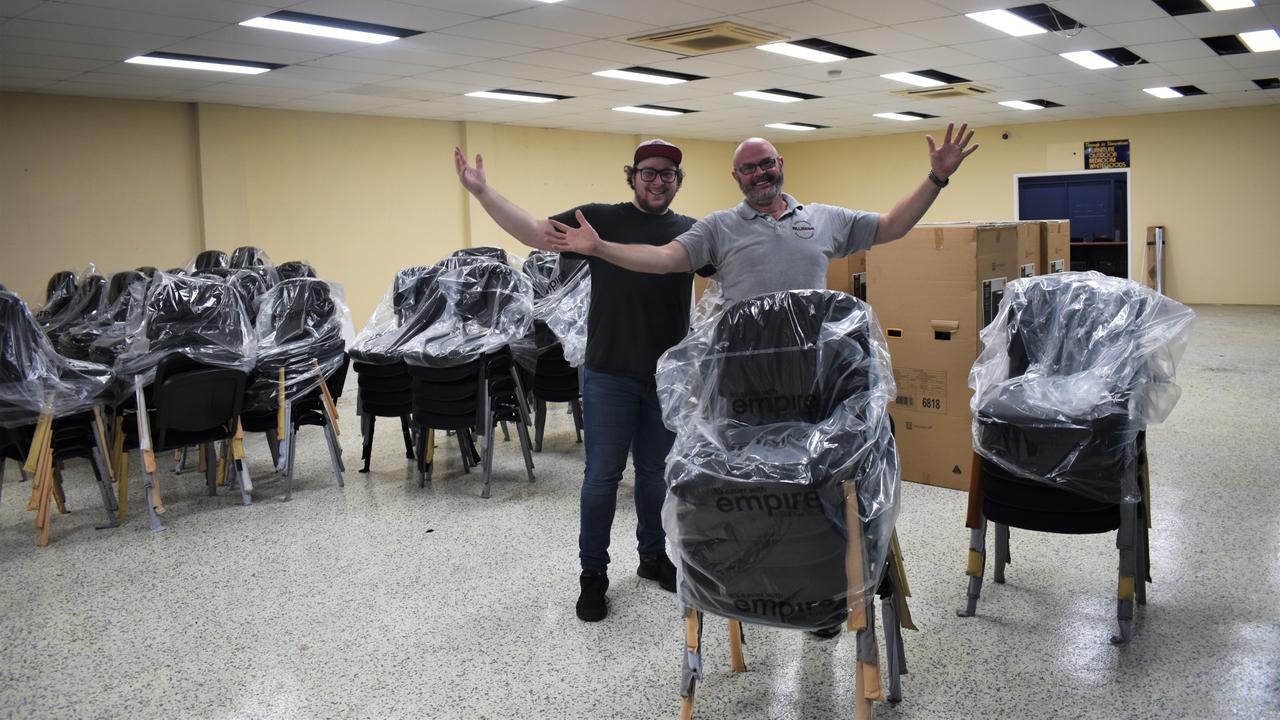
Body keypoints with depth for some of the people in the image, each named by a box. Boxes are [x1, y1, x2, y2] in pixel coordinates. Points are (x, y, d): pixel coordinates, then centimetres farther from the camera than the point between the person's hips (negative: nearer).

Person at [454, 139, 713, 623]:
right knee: (602, 476, 5)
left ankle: (653, 555, 36)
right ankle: (593, 573, 19)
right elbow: (535, 233, -9)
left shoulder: (693, 232, 7)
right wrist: (482, 192, -20)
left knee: (656, 474, 17)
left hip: (667, 376, 3)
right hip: (609, 374, -3)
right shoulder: (601, 219, -2)